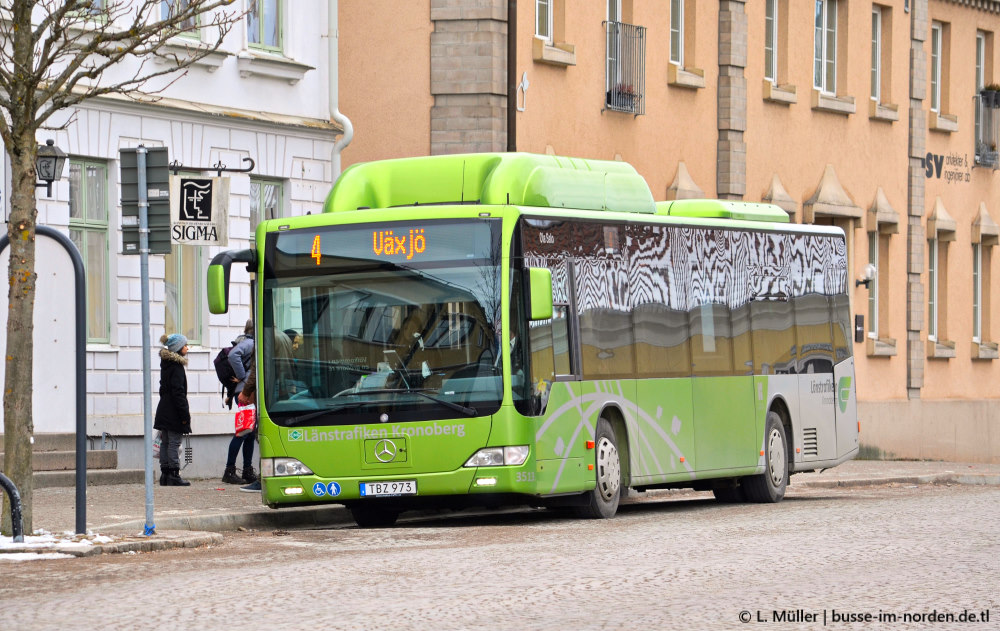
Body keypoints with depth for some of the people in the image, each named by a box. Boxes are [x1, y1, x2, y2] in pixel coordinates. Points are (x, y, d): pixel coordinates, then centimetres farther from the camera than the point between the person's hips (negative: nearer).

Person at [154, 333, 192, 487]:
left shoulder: (166, 363, 13)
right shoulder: (176, 366, -16)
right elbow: (178, 392, -20)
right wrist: (185, 414, -18)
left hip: (164, 409, 9)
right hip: (173, 412, -9)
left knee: (165, 443, 10)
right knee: (174, 443, -6)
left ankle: (165, 474, 13)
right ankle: (174, 475, -6)